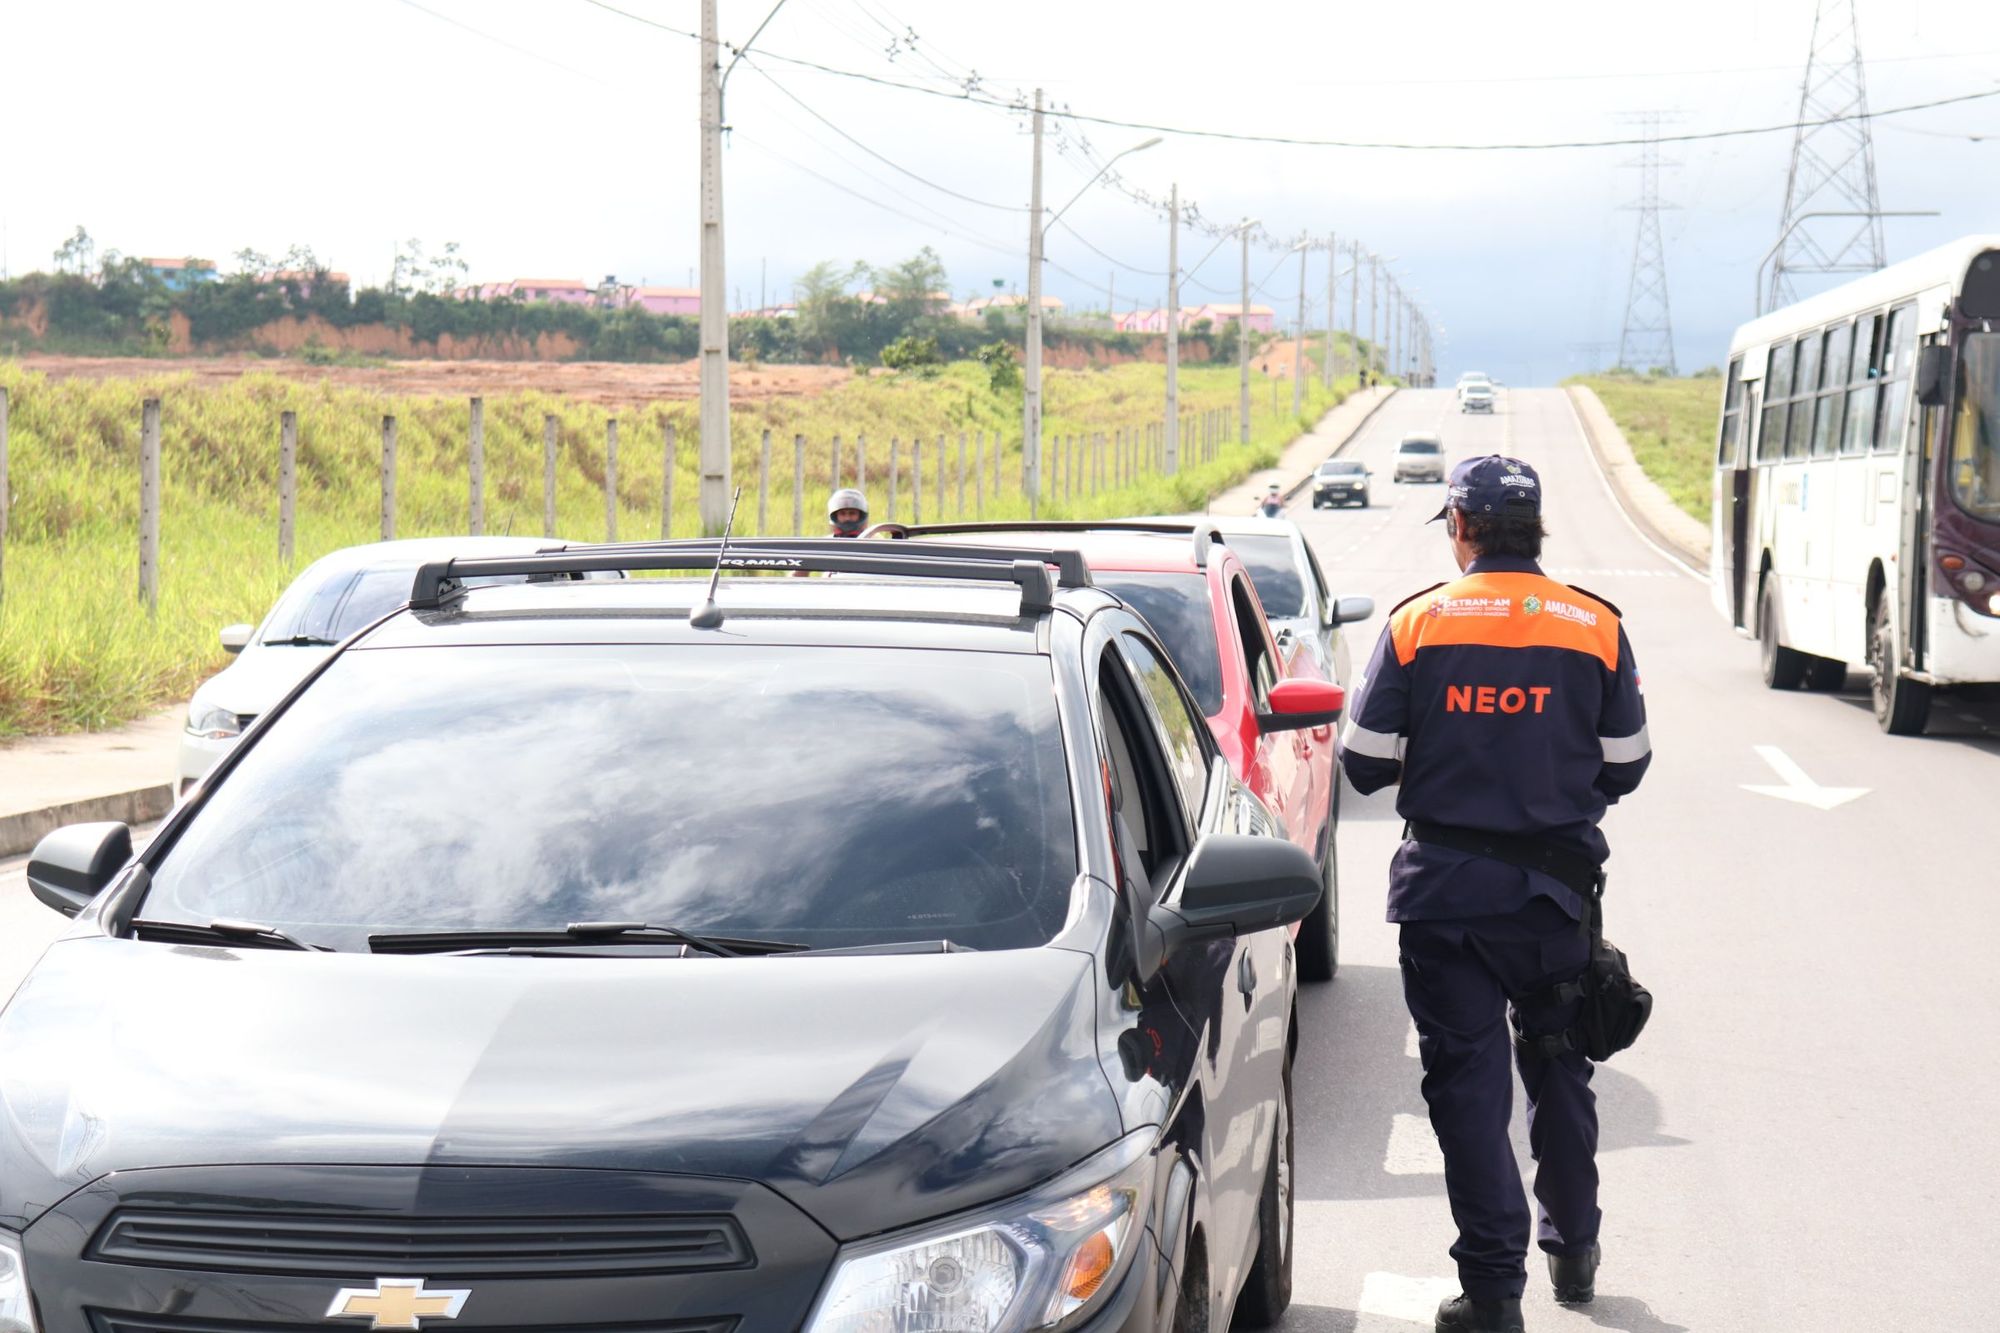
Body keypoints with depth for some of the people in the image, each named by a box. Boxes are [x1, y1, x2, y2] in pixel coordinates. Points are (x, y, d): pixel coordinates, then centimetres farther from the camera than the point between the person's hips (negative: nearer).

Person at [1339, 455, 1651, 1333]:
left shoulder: (1417, 625, -7)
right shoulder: (1596, 628, -2)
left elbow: (1366, 762, -5)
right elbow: (1624, 767, 3)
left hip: (1444, 890, -2)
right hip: (1555, 893, 2)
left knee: (1466, 1079, 3)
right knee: (1557, 1065, 20)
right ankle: (1572, 1249, 30)